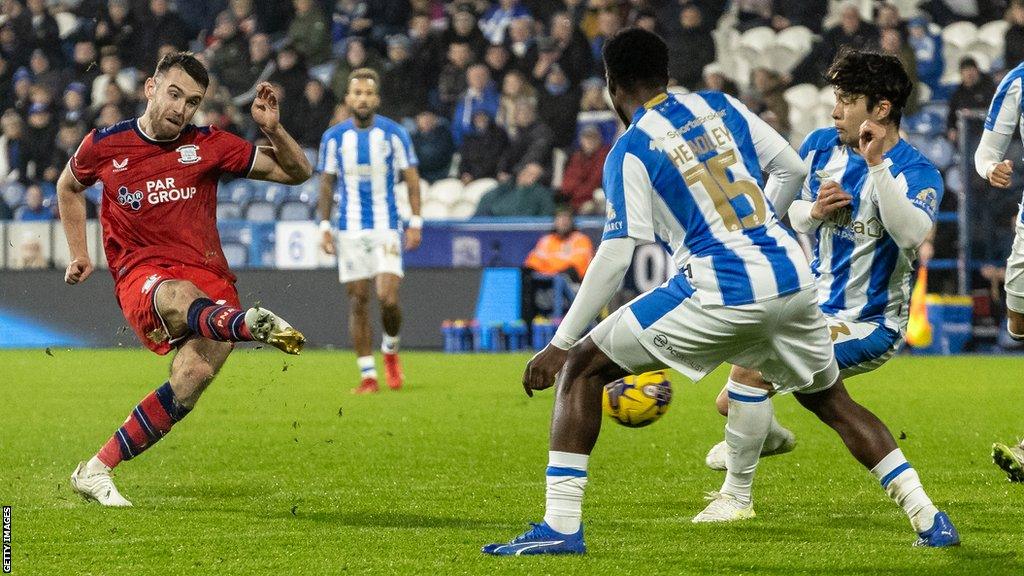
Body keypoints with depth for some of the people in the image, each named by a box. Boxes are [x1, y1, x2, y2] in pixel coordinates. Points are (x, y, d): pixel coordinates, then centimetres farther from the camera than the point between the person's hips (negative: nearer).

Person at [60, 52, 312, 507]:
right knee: (181, 298, -40)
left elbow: (297, 173, 11)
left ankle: (97, 470, -14)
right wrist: (79, 255, 22)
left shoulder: (208, 146, 7)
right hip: (141, 277, -2)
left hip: (208, 275, 2)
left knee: (195, 374, -27)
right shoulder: (104, 145, 7)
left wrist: (273, 130, -7)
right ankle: (250, 324, -77)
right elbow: (68, 187, 29)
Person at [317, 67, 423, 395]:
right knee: (358, 302, 0)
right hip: (350, 230, 2)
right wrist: (325, 228, 3)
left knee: (388, 298, -14)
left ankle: (390, 349, 15)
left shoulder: (393, 133, -1)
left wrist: (415, 223, -5)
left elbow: (412, 179, 2)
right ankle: (367, 375, 5)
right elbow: (327, 185, 10)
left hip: (386, 227, -2)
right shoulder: (333, 138, 3)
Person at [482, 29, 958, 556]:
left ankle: (560, 526, -6)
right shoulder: (720, 108, 14)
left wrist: (559, 344, -5)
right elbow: (792, 170, 18)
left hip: (722, 294, -6)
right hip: (792, 278, 6)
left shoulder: (630, 151, -1)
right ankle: (929, 518, 19)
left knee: (581, 369, 4)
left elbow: (614, 257, -7)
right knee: (832, 402, 26)